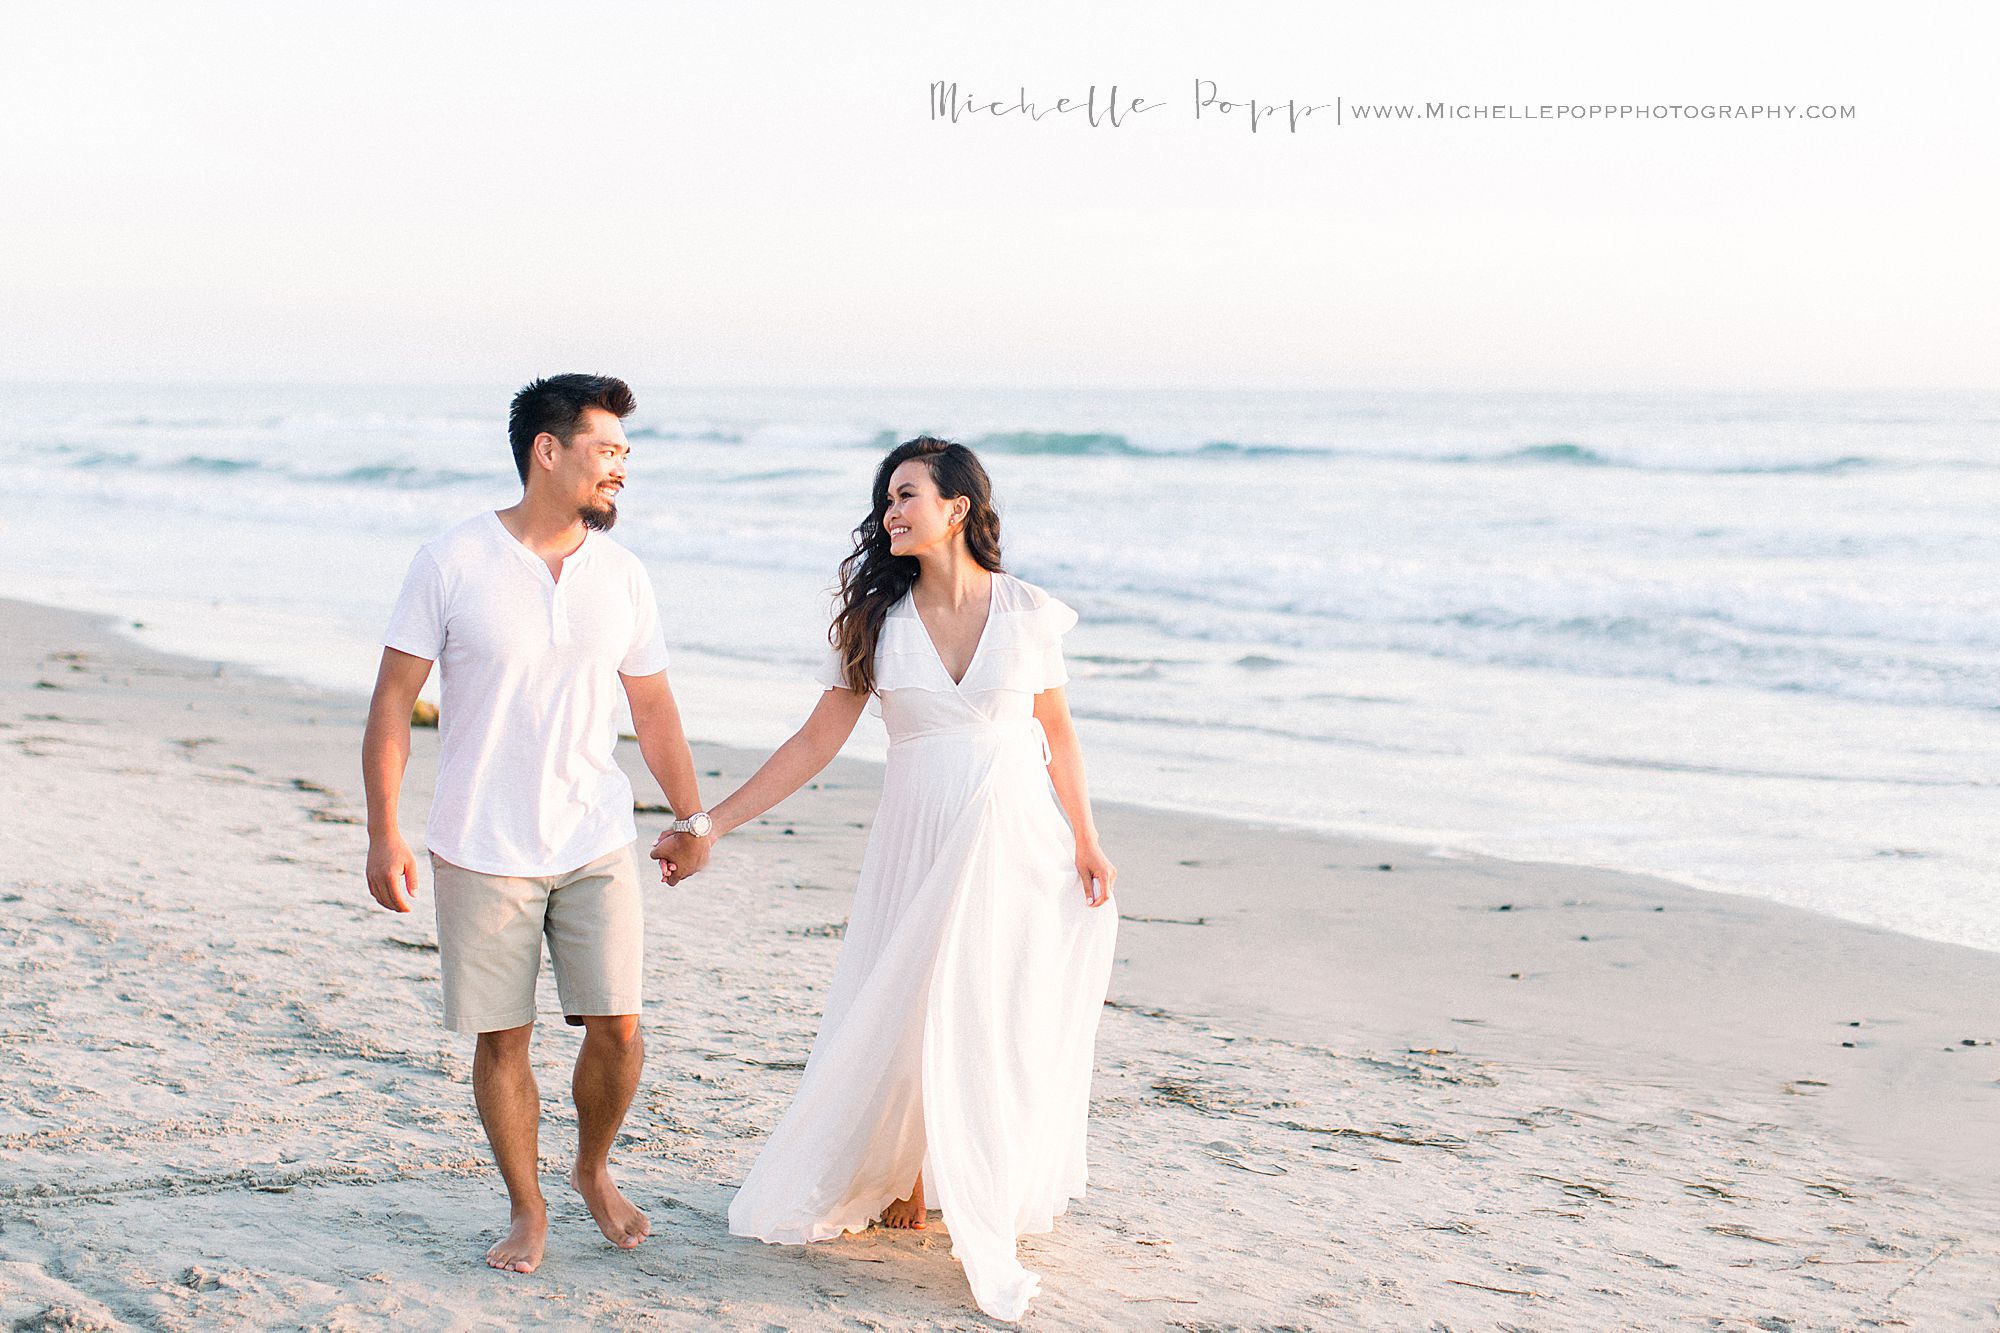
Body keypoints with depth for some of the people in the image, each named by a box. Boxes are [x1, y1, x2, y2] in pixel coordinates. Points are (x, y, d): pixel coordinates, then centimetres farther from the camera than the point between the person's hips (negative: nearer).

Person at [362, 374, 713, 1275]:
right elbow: (393, 701, -5)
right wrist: (383, 833, -10)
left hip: (595, 846, 3)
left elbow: (654, 709, 14)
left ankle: (594, 1171, 26)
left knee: (616, 1027, -1)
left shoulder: (621, 576, 4)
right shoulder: (452, 563, -7)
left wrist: (692, 817, 18)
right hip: (481, 853, -3)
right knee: (501, 1038, 4)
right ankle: (526, 1211, 22)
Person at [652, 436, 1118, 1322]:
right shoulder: (879, 622, 0)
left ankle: (989, 1216, 14)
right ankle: (902, 1176, 24)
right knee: (902, 1019, 2)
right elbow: (816, 741, 2)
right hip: (917, 844, 1)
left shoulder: (1028, 614, -2)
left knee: (998, 1023, 1)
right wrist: (710, 826, -1)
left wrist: (1085, 842, 8)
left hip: (1015, 844, -1)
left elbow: (1058, 733, 10)